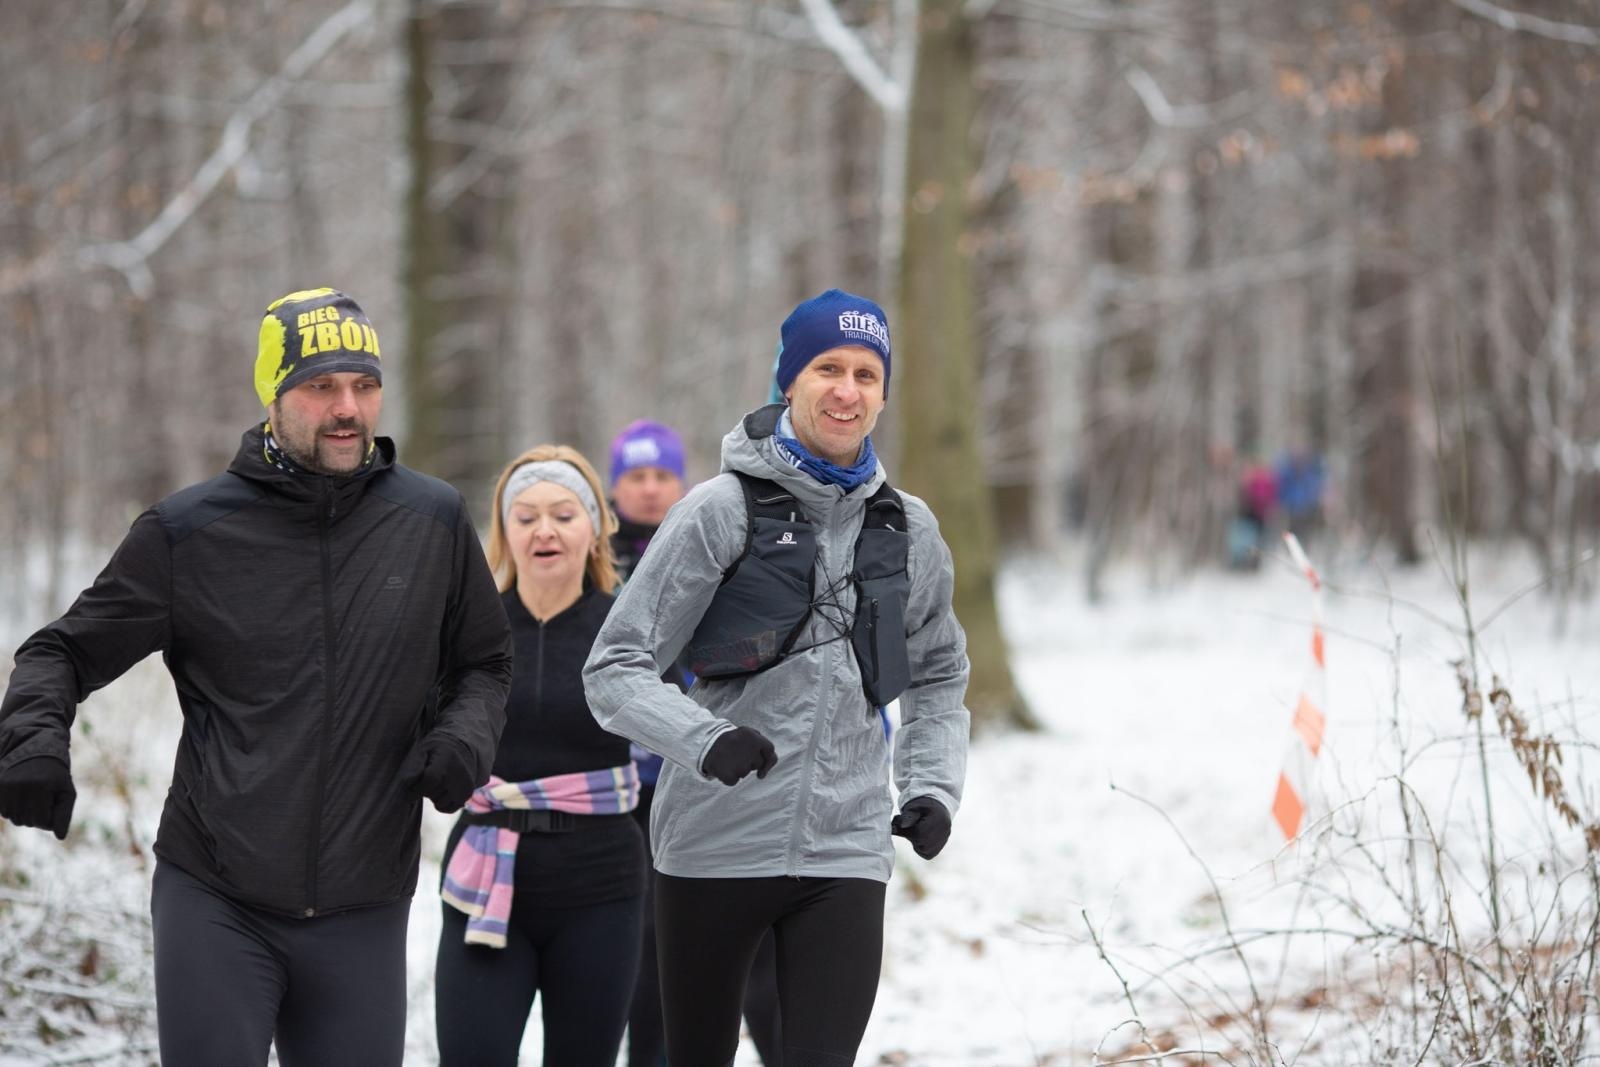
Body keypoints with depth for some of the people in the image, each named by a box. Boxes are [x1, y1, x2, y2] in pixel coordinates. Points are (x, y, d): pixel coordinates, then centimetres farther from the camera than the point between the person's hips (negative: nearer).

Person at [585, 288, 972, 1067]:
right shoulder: (723, 510, -5)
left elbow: (939, 678, 23)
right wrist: (705, 740, -26)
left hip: (844, 852, 2)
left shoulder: (906, 529, 8)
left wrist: (933, 788, 6)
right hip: (714, 847, -2)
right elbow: (615, 669, -8)